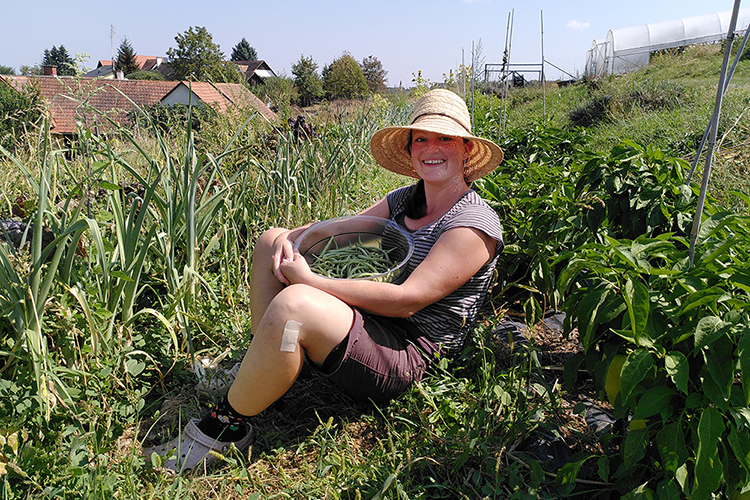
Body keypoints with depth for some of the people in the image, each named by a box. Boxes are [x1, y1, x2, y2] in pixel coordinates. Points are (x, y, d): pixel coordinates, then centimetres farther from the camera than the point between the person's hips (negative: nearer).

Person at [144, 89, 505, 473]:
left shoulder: (475, 225, -14)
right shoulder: (404, 200, 12)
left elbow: (407, 300, -23)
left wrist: (309, 281, -21)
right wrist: (288, 237, -10)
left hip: (405, 355, -9)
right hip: (364, 318, 9)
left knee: (294, 304, -36)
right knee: (271, 242, 7)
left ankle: (226, 424, -13)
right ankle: (259, 368, 5)